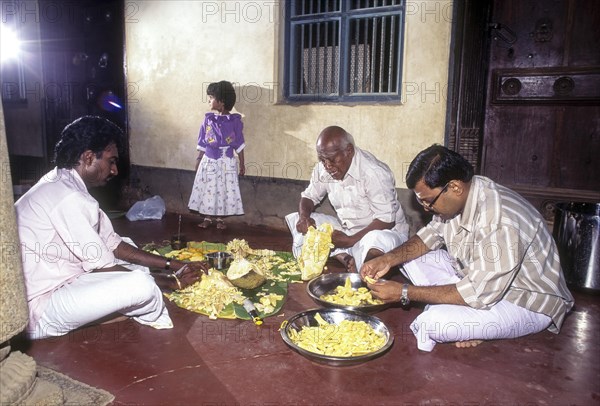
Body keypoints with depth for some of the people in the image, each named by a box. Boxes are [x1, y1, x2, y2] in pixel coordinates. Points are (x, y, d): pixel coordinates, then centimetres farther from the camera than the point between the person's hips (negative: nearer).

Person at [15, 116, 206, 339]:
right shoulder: (69, 198, -25)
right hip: (38, 314, -10)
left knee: (128, 246, 16)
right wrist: (173, 281, -10)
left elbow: (114, 245, 7)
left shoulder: (63, 186, 6)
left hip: (54, 287, 10)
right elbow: (104, 270, -21)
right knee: (142, 285, -27)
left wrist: (174, 264, 3)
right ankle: (158, 324, 7)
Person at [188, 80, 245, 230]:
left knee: (224, 190, 6)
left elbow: (239, 144, -3)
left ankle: (220, 218, 21)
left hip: (226, 162, -2)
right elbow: (202, 142, 6)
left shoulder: (234, 120, -8)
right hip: (209, 161, 2)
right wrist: (199, 159, 7)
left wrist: (242, 163, -2)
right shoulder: (208, 119, -1)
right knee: (208, 189, 7)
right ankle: (207, 217, 22)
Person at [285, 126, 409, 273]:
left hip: (381, 231, -7)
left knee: (377, 241, -43)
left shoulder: (374, 173, -24)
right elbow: (309, 196, 8)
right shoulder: (323, 168, -4)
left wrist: (351, 240, -28)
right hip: (345, 230, 7)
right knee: (294, 219, -7)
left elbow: (386, 220, -23)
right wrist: (304, 216, -15)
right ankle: (343, 257, -19)